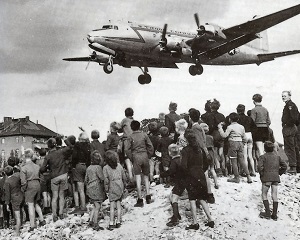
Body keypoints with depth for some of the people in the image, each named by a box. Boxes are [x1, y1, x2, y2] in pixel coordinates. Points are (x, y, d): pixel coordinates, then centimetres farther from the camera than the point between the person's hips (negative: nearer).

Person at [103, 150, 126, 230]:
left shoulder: (105, 168, -10)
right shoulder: (119, 166, 0)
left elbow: (106, 180, -13)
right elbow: (124, 177, 5)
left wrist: (106, 189, 0)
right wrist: (123, 186, 18)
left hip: (112, 189, -3)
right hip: (120, 188, 3)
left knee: (112, 206, 0)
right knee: (118, 205, 9)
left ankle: (111, 224, -2)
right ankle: (118, 222, 12)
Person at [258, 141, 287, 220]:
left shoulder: (263, 157, -6)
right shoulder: (277, 156, 9)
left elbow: (260, 167, -19)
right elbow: (285, 166, 9)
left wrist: (262, 174, -4)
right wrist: (279, 173, 14)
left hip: (266, 178, -4)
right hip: (276, 178, 4)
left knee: (264, 195, 9)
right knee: (275, 196, 8)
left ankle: (267, 213, 1)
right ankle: (274, 215, 9)